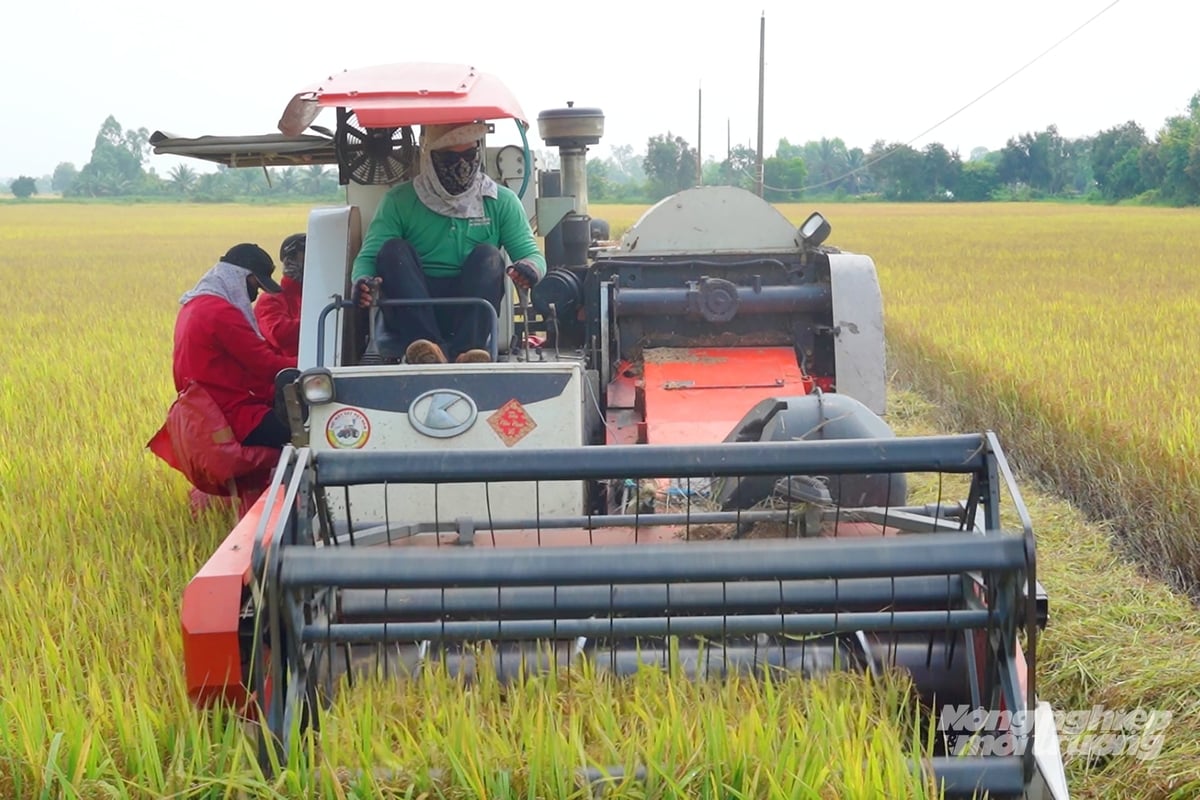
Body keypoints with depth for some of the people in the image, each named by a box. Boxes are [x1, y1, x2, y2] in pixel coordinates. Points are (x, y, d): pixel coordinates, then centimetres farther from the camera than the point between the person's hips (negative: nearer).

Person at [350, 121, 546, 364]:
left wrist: (529, 267, -22)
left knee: (487, 255, -22)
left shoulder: (501, 202, 11)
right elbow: (369, 257, 0)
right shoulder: (400, 201, 7)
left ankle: (465, 352, -44)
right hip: (411, 315, 0)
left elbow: (532, 254, 4)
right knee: (394, 250, -22)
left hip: (470, 311, 0)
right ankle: (428, 348, -45)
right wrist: (363, 280, -25)